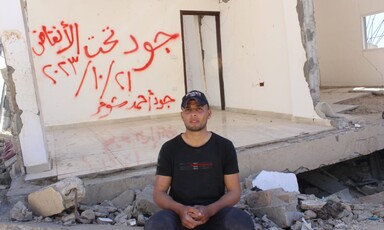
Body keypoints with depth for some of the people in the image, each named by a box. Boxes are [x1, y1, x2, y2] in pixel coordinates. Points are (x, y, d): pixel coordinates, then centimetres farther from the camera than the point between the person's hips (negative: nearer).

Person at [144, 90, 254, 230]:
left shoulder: (224, 146, 1)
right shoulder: (169, 148, 2)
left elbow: (234, 191, 1)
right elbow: (159, 193, 1)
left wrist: (210, 210, -19)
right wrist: (180, 209, -20)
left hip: (214, 213, 1)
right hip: (179, 213, 0)